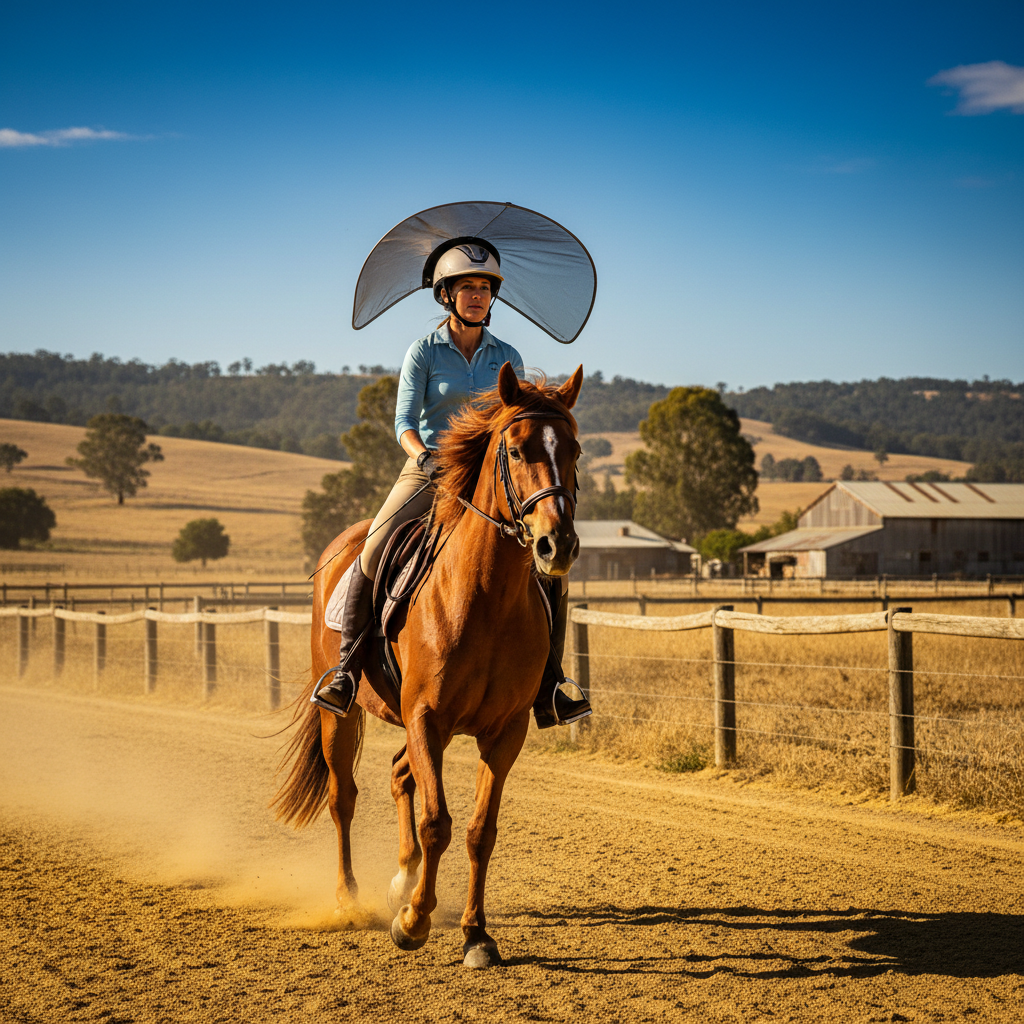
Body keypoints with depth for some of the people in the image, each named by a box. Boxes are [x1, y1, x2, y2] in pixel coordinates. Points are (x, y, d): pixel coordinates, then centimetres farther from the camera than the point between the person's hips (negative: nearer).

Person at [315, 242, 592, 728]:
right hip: (428, 473, -3)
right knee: (373, 556, -27)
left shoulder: (507, 358, 9)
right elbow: (404, 422, -8)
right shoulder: (424, 352, 0)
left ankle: (548, 690, -9)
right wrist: (424, 456, -28)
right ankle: (346, 672, -15)